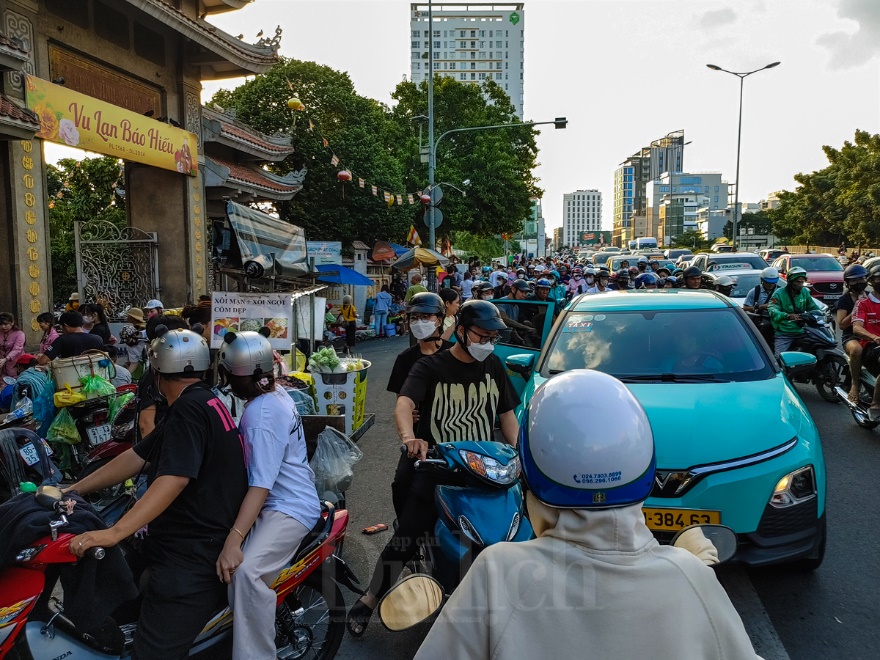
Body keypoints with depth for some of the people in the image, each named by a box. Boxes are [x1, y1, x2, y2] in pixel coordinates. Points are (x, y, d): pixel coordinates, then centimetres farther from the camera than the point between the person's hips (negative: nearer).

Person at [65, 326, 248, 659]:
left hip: (190, 559, -11)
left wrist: (114, 533, -30)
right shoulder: (205, 403, 15)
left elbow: (174, 479, -27)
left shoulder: (189, 409, -17)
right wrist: (74, 490, 16)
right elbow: (136, 457, 16)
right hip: (195, 547, 11)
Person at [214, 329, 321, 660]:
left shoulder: (262, 416, -24)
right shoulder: (276, 393, 4)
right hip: (288, 495, 11)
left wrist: (233, 541, -34)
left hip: (289, 507, -11)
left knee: (246, 570, -31)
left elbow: (261, 485, -30)